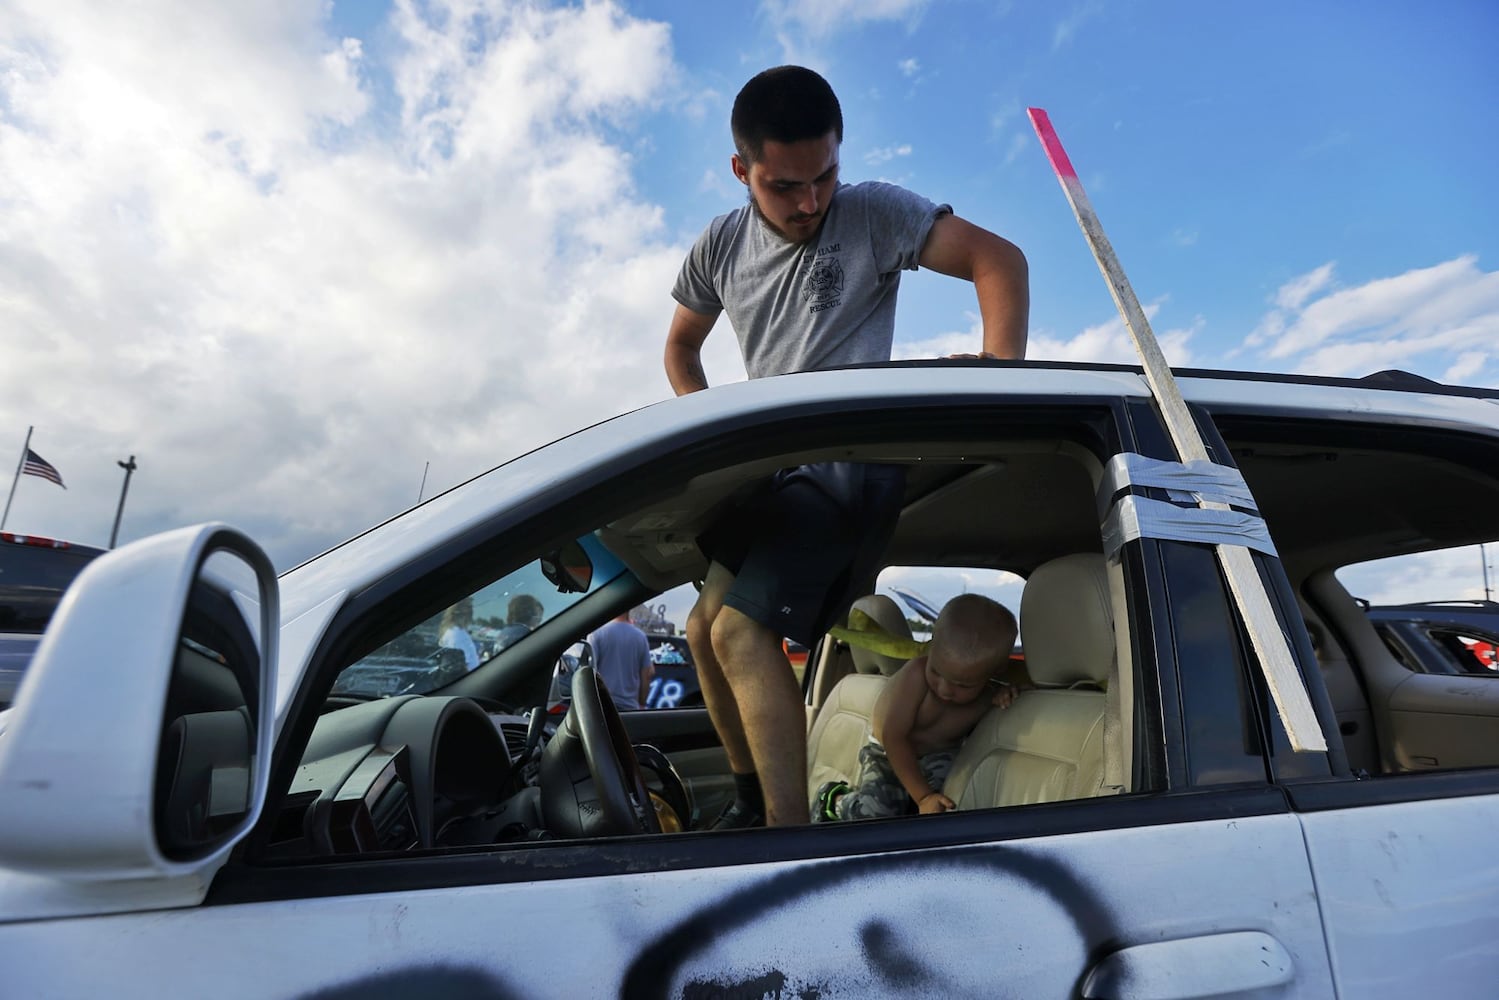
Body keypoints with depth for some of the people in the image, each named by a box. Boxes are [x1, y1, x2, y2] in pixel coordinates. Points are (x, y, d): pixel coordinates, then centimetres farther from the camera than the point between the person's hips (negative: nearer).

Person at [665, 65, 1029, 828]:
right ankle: (752, 800, 26)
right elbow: (681, 345, 21)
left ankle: (791, 828, -9)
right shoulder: (720, 248, 9)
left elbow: (999, 258, -10)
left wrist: (1002, 369, -27)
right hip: (771, 469, 7)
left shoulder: (872, 214, -4)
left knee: (742, 631, -21)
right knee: (705, 630, 8)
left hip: (853, 459, -6)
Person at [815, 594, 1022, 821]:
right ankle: (834, 799, 6)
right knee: (875, 810, -28)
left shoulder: (991, 693, -22)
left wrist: (1009, 688, -29)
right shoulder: (916, 674, -34)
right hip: (890, 754, -3)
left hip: (939, 757, 3)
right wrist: (923, 796, -34)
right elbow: (894, 737, -30)